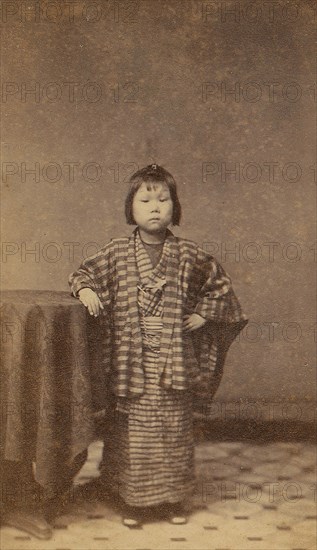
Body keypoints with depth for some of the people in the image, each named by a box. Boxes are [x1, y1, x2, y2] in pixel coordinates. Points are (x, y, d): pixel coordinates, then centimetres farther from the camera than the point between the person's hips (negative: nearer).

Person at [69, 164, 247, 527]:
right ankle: (133, 499, 20)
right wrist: (84, 289, -8)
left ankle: (174, 497, 25)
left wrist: (203, 314, 5)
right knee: (133, 430, 4)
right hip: (132, 361, 0)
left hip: (174, 362, 1)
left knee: (175, 429, 8)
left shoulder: (188, 256, 3)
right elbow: (85, 272, 13)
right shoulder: (116, 253, 2)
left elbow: (220, 285, 15)